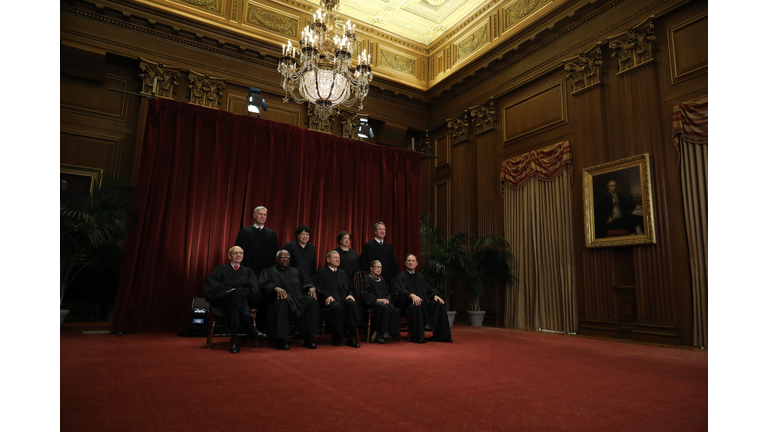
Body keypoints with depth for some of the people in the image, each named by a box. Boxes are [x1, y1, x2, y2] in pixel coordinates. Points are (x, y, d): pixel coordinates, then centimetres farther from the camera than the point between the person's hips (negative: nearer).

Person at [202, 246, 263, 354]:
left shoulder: (248, 272, 22)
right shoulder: (221, 270, 19)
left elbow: (254, 291, 5)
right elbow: (212, 287, 2)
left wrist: (236, 290, -11)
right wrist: (228, 290, -14)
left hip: (245, 301, 1)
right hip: (224, 300, -1)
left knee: (239, 292, -36)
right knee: (238, 293, -35)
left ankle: (235, 339, -46)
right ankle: (250, 329, -48)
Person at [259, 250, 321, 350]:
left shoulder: (296, 271, 33)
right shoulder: (268, 271, 21)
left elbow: (307, 282, 21)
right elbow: (264, 284, 1)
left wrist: (311, 288, -4)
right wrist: (276, 288, -21)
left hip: (299, 298, 3)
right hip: (281, 297, -3)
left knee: (312, 301, -30)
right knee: (283, 301, -40)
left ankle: (309, 338, -25)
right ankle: (281, 340, -33)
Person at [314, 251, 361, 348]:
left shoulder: (342, 273, 33)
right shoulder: (322, 273, 16)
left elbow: (350, 287, 24)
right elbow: (318, 289, 2)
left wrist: (350, 294, 1)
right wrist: (327, 296, -16)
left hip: (344, 298, 4)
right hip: (331, 300, -4)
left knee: (353, 304, -32)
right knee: (337, 306, -39)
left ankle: (352, 337, -29)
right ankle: (337, 338, -25)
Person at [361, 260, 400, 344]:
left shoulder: (382, 280, 27)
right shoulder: (367, 278, 7)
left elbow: (388, 293, 20)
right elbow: (366, 294, -4)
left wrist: (387, 299, -4)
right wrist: (378, 300, -15)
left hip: (383, 301, 6)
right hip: (371, 302, -6)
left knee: (395, 310, -28)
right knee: (385, 308, -38)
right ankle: (379, 334, -29)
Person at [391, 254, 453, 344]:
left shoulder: (421, 277, 25)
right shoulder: (401, 277, 6)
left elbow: (429, 289, 18)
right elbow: (401, 290, -11)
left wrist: (435, 295, -5)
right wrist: (411, 295, -31)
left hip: (424, 303, 6)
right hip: (408, 303, -6)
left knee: (439, 304, -16)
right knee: (416, 306, -39)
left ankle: (440, 335, -13)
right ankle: (417, 337, -29)